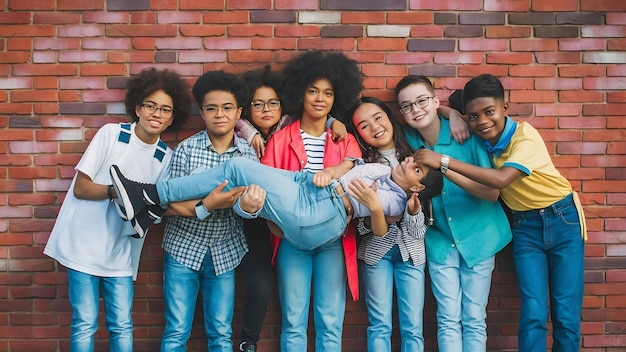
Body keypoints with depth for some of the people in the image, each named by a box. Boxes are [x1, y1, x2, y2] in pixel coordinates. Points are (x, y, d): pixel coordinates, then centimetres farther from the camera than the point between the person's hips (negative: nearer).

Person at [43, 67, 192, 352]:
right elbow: (80, 188, -10)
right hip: (84, 244, -3)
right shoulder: (111, 134, -7)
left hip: (120, 253, 3)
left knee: (122, 327, 4)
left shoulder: (166, 157, 3)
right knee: (85, 325, 1)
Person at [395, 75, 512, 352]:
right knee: (448, 320, 4)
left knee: (473, 319, 5)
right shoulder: (408, 142, -6)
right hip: (440, 239, 2)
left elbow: (492, 192, -20)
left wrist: (444, 167, -29)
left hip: (478, 235, -2)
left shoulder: (466, 134, -16)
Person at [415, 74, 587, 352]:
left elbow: (501, 179, -37)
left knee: (566, 314, -1)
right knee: (533, 313, -5)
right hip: (525, 226, 4)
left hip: (562, 219, -3)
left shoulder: (525, 135, -21)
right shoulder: (478, 139, -5)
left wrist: (445, 161, -38)